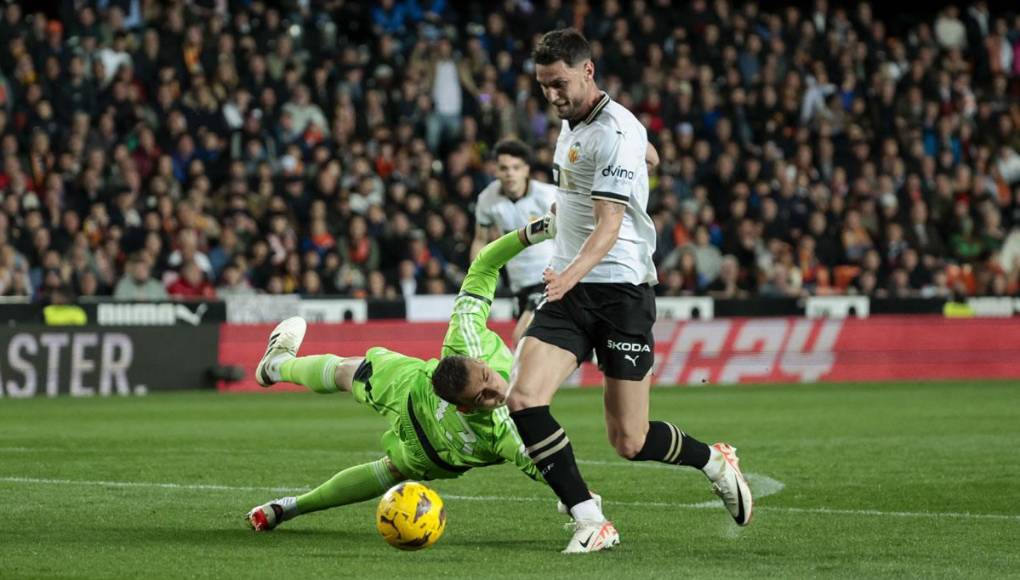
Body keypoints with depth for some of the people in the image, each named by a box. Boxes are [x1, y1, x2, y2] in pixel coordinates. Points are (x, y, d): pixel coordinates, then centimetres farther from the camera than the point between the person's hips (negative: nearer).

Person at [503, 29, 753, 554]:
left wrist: (573, 272, -40)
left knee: (629, 443, -4)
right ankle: (590, 521, -11)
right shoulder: (569, 123, 11)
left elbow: (610, 223, -24)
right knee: (523, 399, -16)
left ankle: (715, 462, 26)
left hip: (621, 289, -8)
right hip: (569, 288, 8)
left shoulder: (616, 132, -15)